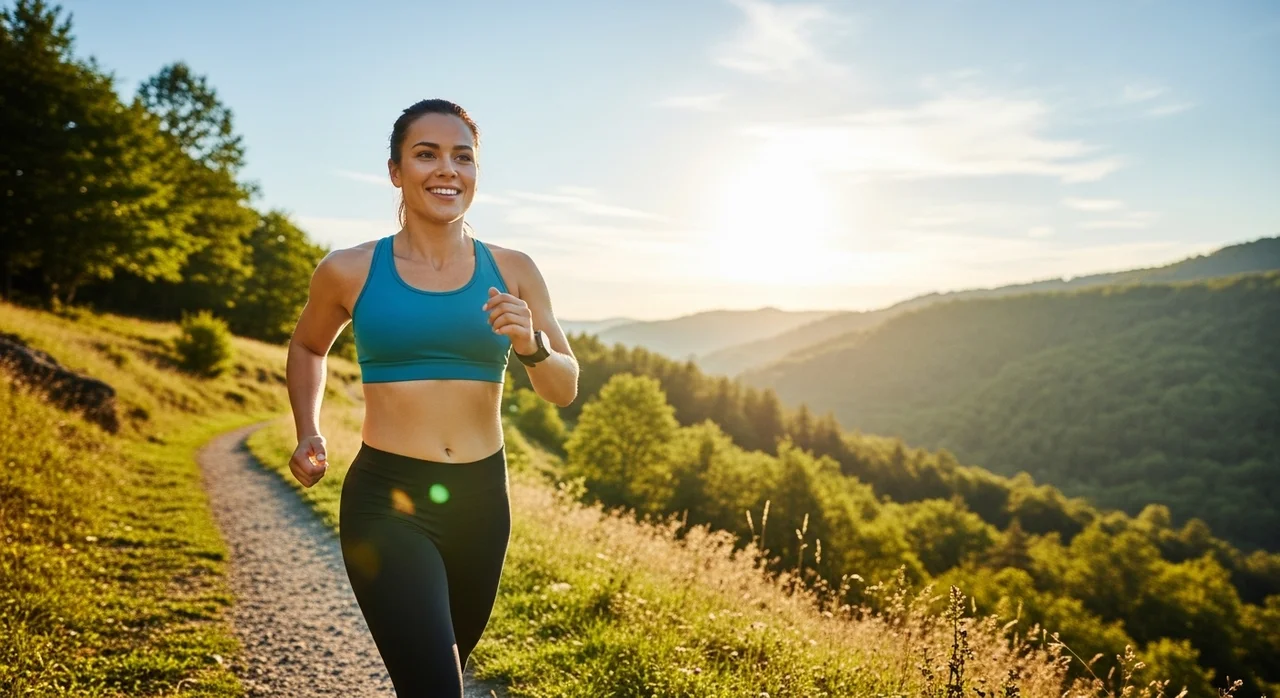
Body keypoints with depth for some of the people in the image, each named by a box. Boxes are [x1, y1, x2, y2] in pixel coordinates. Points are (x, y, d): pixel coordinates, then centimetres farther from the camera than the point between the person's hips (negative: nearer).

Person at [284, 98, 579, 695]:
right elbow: (308, 345, 17)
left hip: (480, 500, 3)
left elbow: (564, 390, 4)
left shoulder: (512, 272, 0)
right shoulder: (349, 271, -3)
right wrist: (308, 434, 5)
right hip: (386, 500, -3)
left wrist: (531, 346, -16)